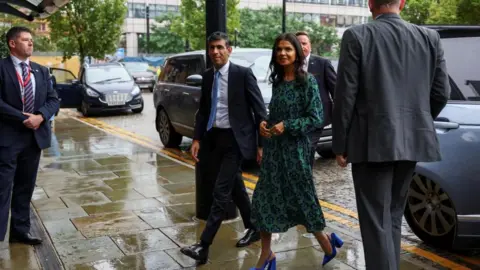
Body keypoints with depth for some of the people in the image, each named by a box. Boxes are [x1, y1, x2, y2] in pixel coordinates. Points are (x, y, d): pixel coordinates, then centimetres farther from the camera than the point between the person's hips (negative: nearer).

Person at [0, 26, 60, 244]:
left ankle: (20, 230, 23)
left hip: (35, 136, 6)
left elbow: (53, 100, 8)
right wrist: (23, 118, -18)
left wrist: (40, 116, -11)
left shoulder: (41, 71, 13)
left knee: (25, 187, 13)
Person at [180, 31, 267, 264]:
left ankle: (204, 246, -5)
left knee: (221, 192, -8)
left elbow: (259, 110, -9)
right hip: (214, 138, 7)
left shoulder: (243, 74, -10)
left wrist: (261, 143, -11)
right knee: (235, 188, 17)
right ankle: (253, 229, 34)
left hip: (235, 139, -7)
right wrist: (197, 138, 3)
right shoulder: (207, 76, 7)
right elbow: (203, 110, 13)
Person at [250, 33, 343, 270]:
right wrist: (264, 123, 0)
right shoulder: (277, 81, 10)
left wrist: (287, 126, -18)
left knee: (301, 199, 6)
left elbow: (317, 118, -12)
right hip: (273, 147, 6)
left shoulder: (307, 81, -9)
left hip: (295, 147, -6)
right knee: (264, 200, 2)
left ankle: (327, 244, 31)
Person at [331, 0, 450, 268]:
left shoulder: (357, 36, -7)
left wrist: (340, 144, -1)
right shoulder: (430, 37, 5)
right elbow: (442, 93, 6)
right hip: (412, 141, 5)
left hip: (372, 142, -5)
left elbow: (345, 95, -9)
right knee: (393, 216, 19)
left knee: (376, 221, 0)